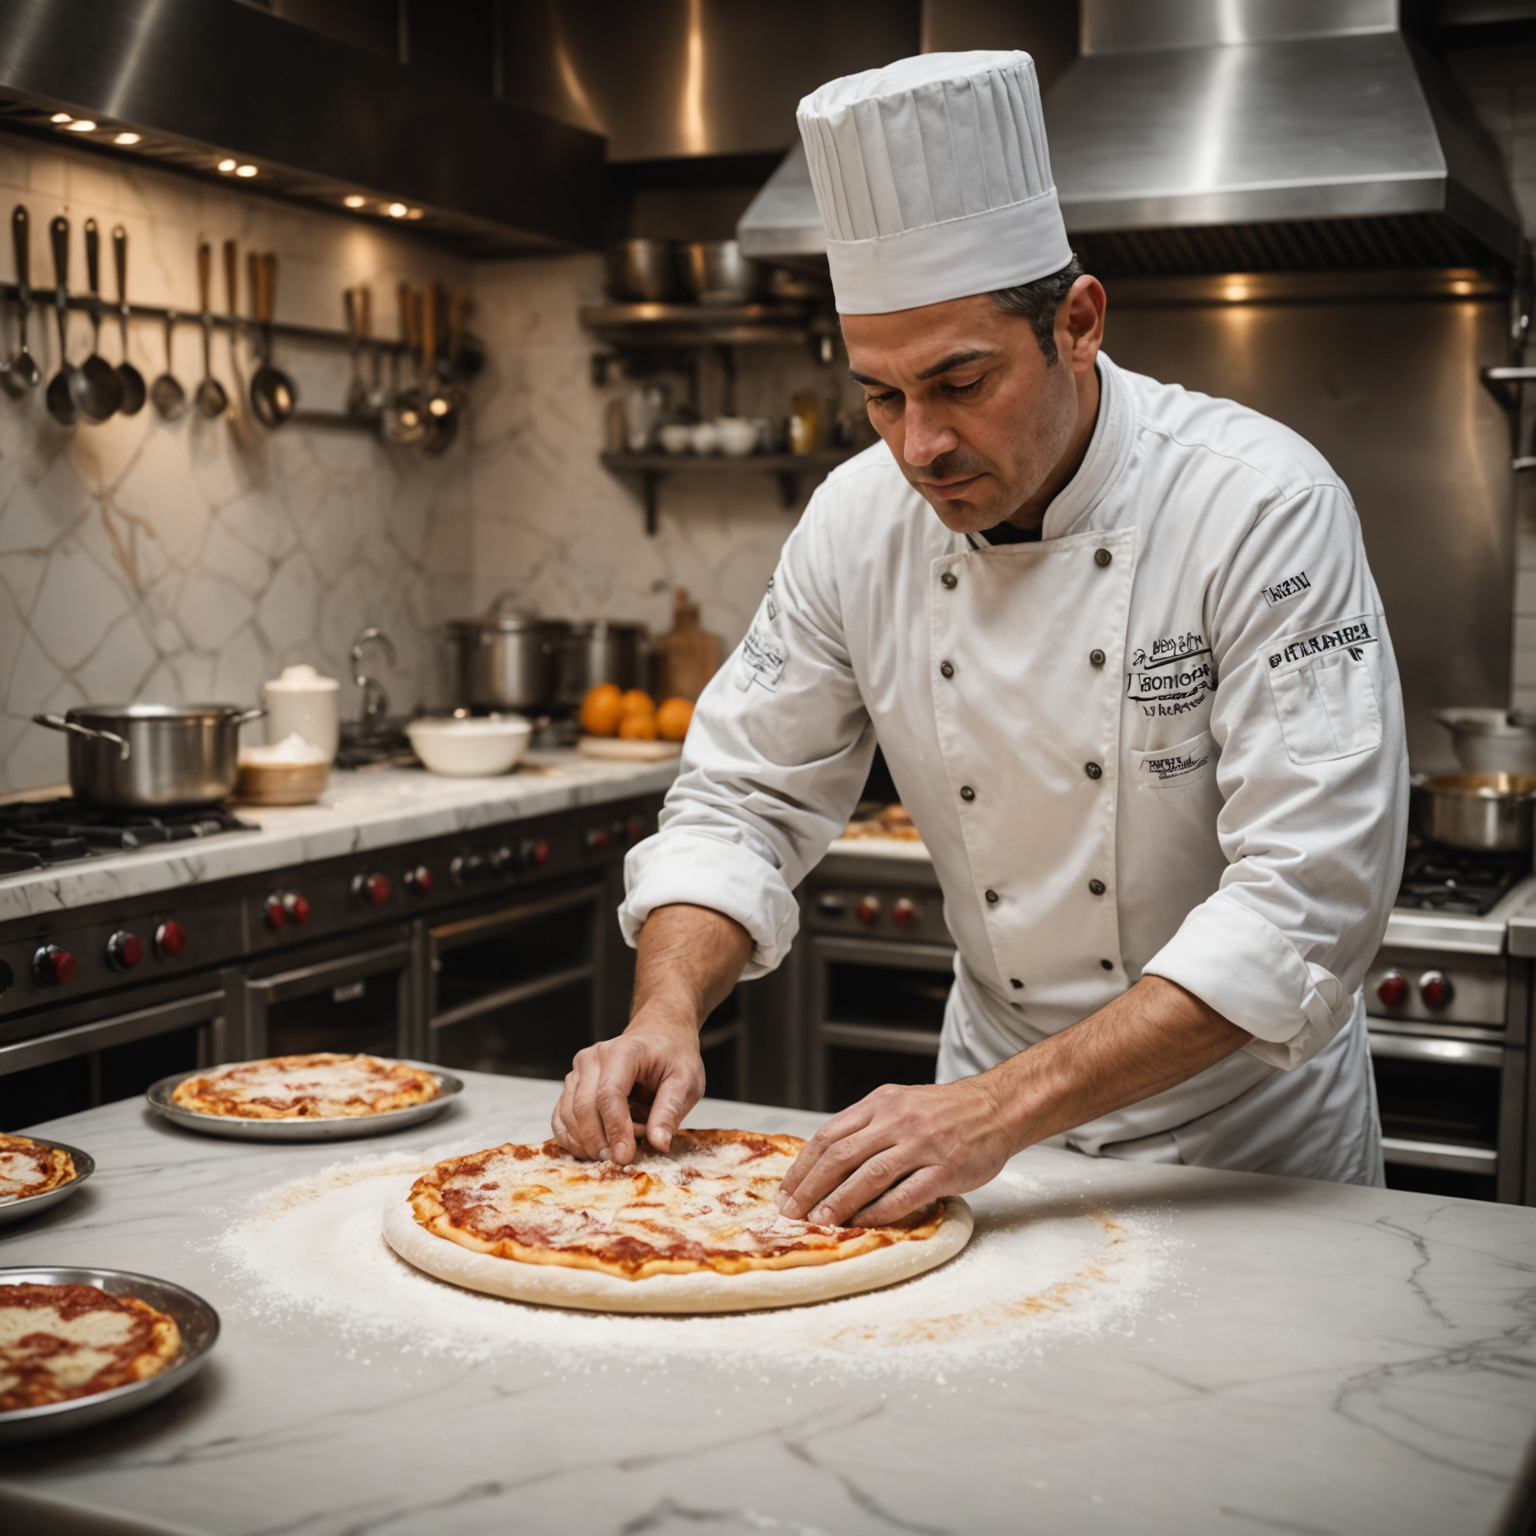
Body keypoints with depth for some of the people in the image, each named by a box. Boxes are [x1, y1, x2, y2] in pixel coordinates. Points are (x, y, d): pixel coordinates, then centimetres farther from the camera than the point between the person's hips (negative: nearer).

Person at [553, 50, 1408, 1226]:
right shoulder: (861, 521, -7)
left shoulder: (1261, 503, -20)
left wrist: (1005, 1109, -32)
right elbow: (744, 801, 1)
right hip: (995, 1096, 3)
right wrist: (667, 1010, -17)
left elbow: (1307, 898, -25)